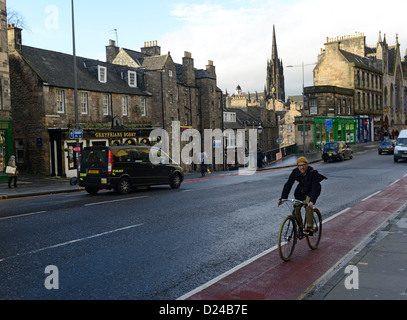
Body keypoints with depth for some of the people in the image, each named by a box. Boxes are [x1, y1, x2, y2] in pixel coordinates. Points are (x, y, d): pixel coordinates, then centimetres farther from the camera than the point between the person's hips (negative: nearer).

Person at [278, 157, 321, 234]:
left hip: (311, 192, -4)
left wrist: (312, 201, -48)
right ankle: (300, 228, 4)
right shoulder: (295, 172, -17)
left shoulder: (313, 172, -28)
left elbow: (315, 187, -34)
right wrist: (282, 198, -30)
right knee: (296, 208, -12)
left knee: (308, 206, -29)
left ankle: (309, 227, -19)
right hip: (300, 191, 4)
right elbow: (288, 184, -19)